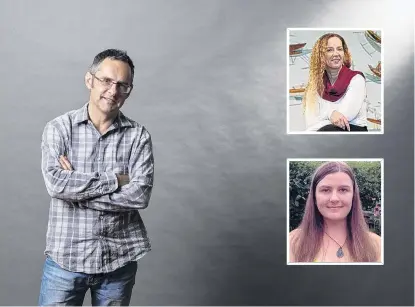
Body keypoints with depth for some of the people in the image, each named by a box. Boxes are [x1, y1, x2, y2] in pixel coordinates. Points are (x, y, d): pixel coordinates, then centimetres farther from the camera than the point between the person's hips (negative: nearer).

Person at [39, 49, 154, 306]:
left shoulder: (138, 135, -3)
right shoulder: (59, 128, -3)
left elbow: (140, 195, -14)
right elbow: (55, 183, -17)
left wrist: (76, 187, -14)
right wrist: (115, 179, -16)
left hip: (120, 260, 1)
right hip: (66, 258, -1)